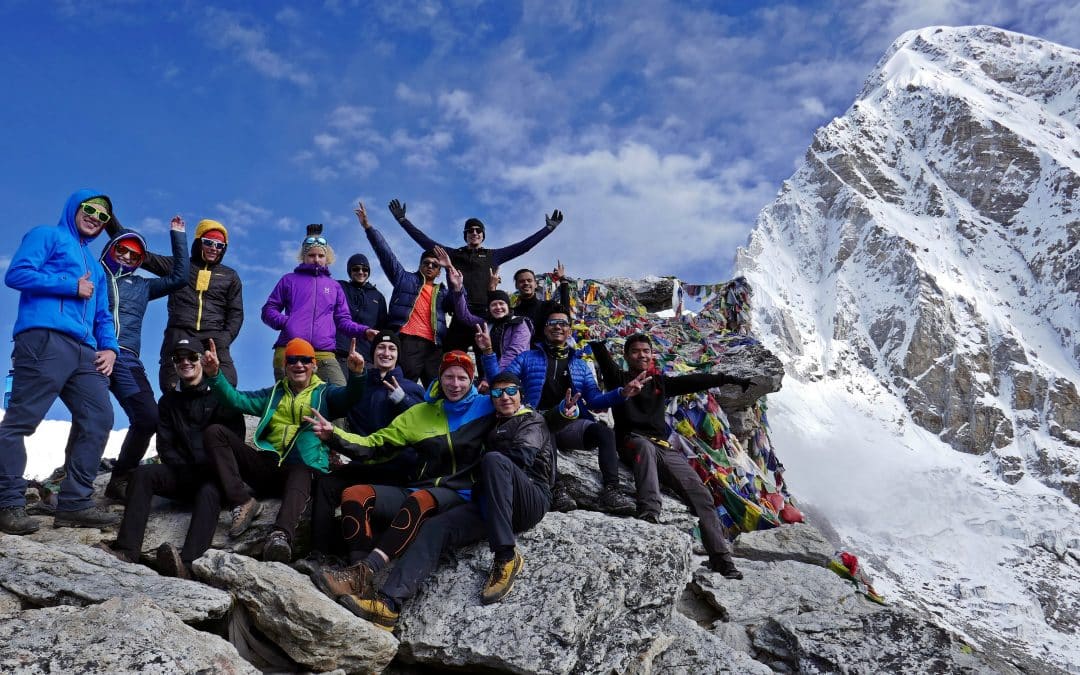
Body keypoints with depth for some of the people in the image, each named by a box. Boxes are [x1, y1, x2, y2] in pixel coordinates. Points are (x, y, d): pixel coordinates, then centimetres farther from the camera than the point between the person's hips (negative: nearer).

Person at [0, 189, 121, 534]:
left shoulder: (96, 267, 31)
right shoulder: (47, 235, 11)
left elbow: (102, 316, 28)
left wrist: (109, 348, 10)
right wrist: (71, 286, -5)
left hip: (84, 351, 8)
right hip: (44, 340, -8)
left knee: (99, 420, -1)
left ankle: (75, 503, 3)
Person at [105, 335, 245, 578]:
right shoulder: (169, 401, 16)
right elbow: (165, 447, 9)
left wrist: (209, 470, -13)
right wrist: (184, 470, -8)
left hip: (213, 475, -4)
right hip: (181, 474, 4)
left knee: (208, 492, -36)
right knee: (142, 474, -22)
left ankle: (188, 562, -59)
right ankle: (127, 548, -34)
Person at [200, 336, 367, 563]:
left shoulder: (325, 393, 16)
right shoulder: (273, 393, 27)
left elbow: (350, 397, -5)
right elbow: (237, 400, 14)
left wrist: (357, 374, -28)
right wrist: (214, 375, -4)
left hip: (301, 468, -4)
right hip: (266, 465, 4)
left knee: (302, 475, -40)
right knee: (214, 432, -10)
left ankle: (281, 535, -67)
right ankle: (243, 503, -22)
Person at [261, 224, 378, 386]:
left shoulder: (334, 286, 24)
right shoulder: (289, 280, 20)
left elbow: (343, 320, 18)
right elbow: (268, 310, 17)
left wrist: (364, 331, -1)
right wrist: (284, 322, -5)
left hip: (324, 354, 1)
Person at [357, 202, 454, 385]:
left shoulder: (442, 293, 25)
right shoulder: (405, 279, 20)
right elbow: (385, 254, 14)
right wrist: (368, 227, 8)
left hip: (433, 345, 3)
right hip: (408, 340, -3)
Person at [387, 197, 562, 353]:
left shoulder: (493, 256, 17)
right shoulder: (453, 254, 19)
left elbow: (523, 246, 14)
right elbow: (424, 241, 16)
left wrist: (548, 228, 11)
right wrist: (402, 220, 11)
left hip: (486, 316, 0)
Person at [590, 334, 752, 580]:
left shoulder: (660, 381, 22)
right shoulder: (619, 378, 11)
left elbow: (695, 381, 13)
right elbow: (605, 361, -9)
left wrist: (731, 380, 4)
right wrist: (597, 341, -28)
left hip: (664, 448, 4)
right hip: (633, 442, -4)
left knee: (700, 493, -10)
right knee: (645, 446, -41)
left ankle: (721, 558, -11)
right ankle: (649, 512, -54)